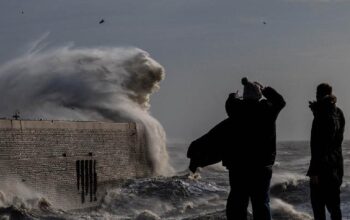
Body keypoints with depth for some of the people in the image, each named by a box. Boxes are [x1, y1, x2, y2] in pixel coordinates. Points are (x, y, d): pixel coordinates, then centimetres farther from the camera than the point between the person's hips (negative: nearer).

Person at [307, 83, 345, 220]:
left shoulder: (322, 115, -16)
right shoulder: (338, 114, 8)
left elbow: (318, 146, -20)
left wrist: (314, 171, -19)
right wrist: (316, 109, 18)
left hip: (323, 167, -8)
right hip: (337, 165, 8)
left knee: (318, 204, -4)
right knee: (333, 204, 13)